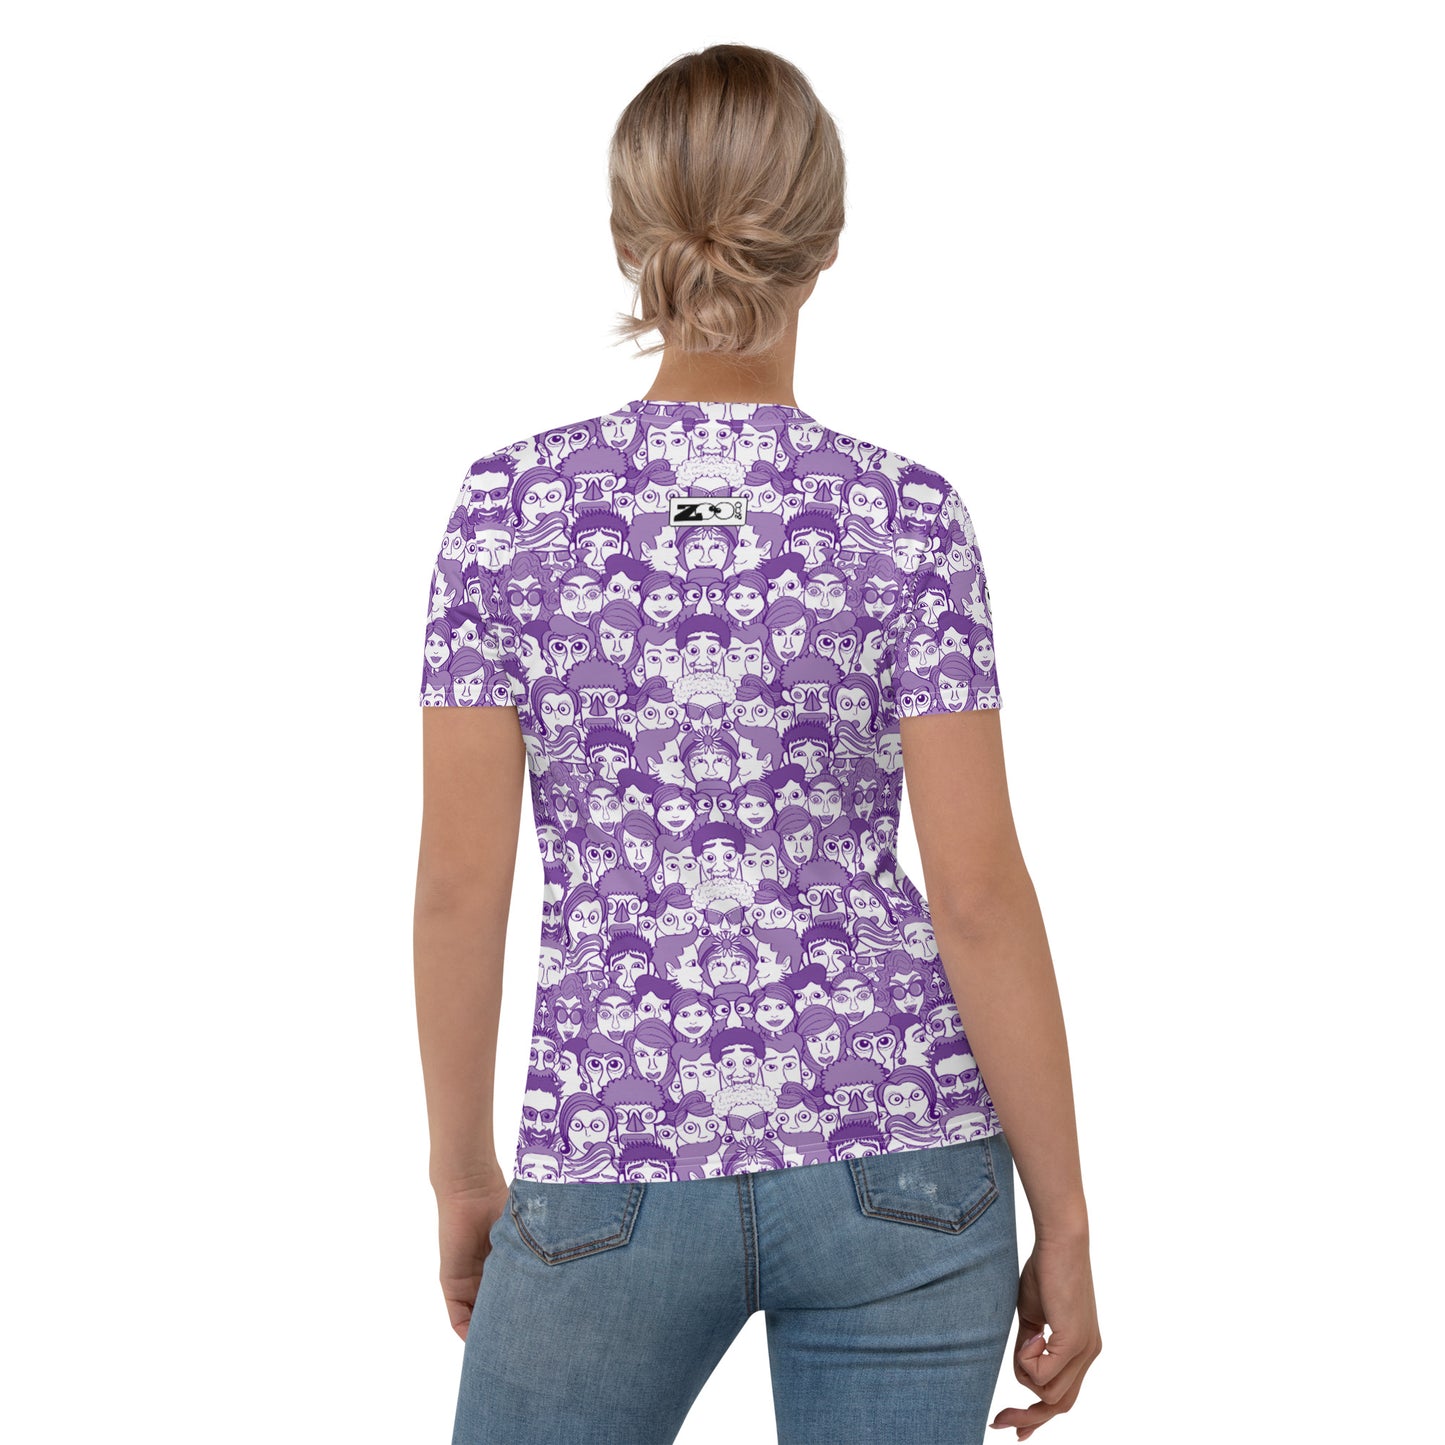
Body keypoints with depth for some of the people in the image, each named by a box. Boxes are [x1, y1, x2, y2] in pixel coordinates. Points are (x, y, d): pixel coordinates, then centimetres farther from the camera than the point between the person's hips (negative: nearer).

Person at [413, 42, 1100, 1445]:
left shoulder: (512, 502, -6)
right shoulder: (905, 517, -7)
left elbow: (462, 879, -4)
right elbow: (979, 892, -9)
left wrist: (464, 1173, 9)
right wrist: (1064, 1225, 0)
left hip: (618, 1165, 0)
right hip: (897, 1163, 0)